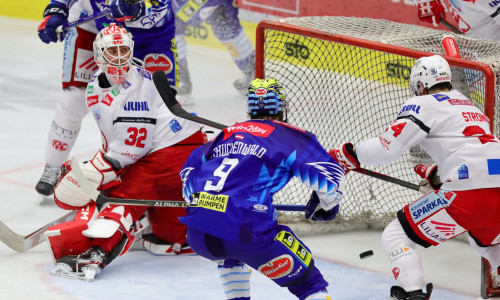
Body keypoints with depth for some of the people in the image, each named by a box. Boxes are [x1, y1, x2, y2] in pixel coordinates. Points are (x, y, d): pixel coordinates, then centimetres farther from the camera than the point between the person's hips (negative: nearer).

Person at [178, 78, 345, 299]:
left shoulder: (227, 134, 25)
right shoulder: (288, 136, 8)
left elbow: (189, 170, 35)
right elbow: (330, 173, 0)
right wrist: (326, 204, 19)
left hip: (197, 236, 6)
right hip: (245, 232, -6)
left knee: (231, 253, 40)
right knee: (306, 280, 4)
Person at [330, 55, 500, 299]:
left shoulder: (423, 105, 5)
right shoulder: (469, 105, 29)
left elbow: (386, 148, -4)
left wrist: (349, 154, 11)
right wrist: (438, 174, 38)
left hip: (469, 191, -8)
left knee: (395, 236, 3)